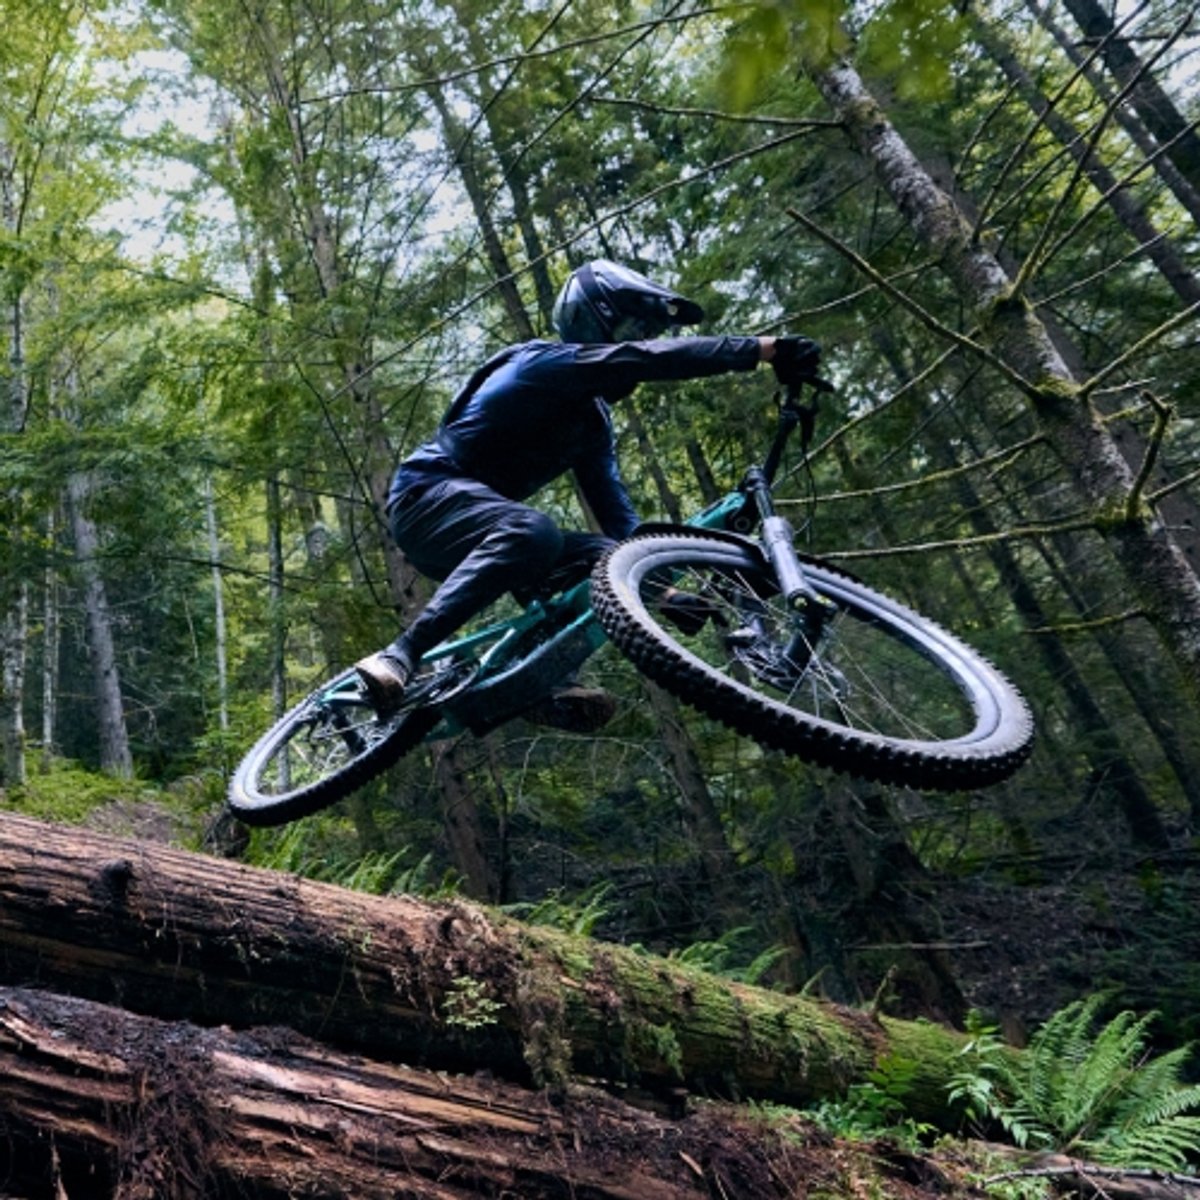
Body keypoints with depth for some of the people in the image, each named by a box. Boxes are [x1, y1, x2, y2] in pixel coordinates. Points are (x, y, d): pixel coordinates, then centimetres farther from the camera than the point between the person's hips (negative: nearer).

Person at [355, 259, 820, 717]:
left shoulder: (592, 418, 13)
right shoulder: (546, 361, -14)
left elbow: (613, 506, 10)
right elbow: (649, 358, -29)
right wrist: (761, 349, -35)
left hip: (471, 507, 9)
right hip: (426, 498, -9)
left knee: (604, 559, -5)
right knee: (531, 535, -38)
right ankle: (398, 658, -40)